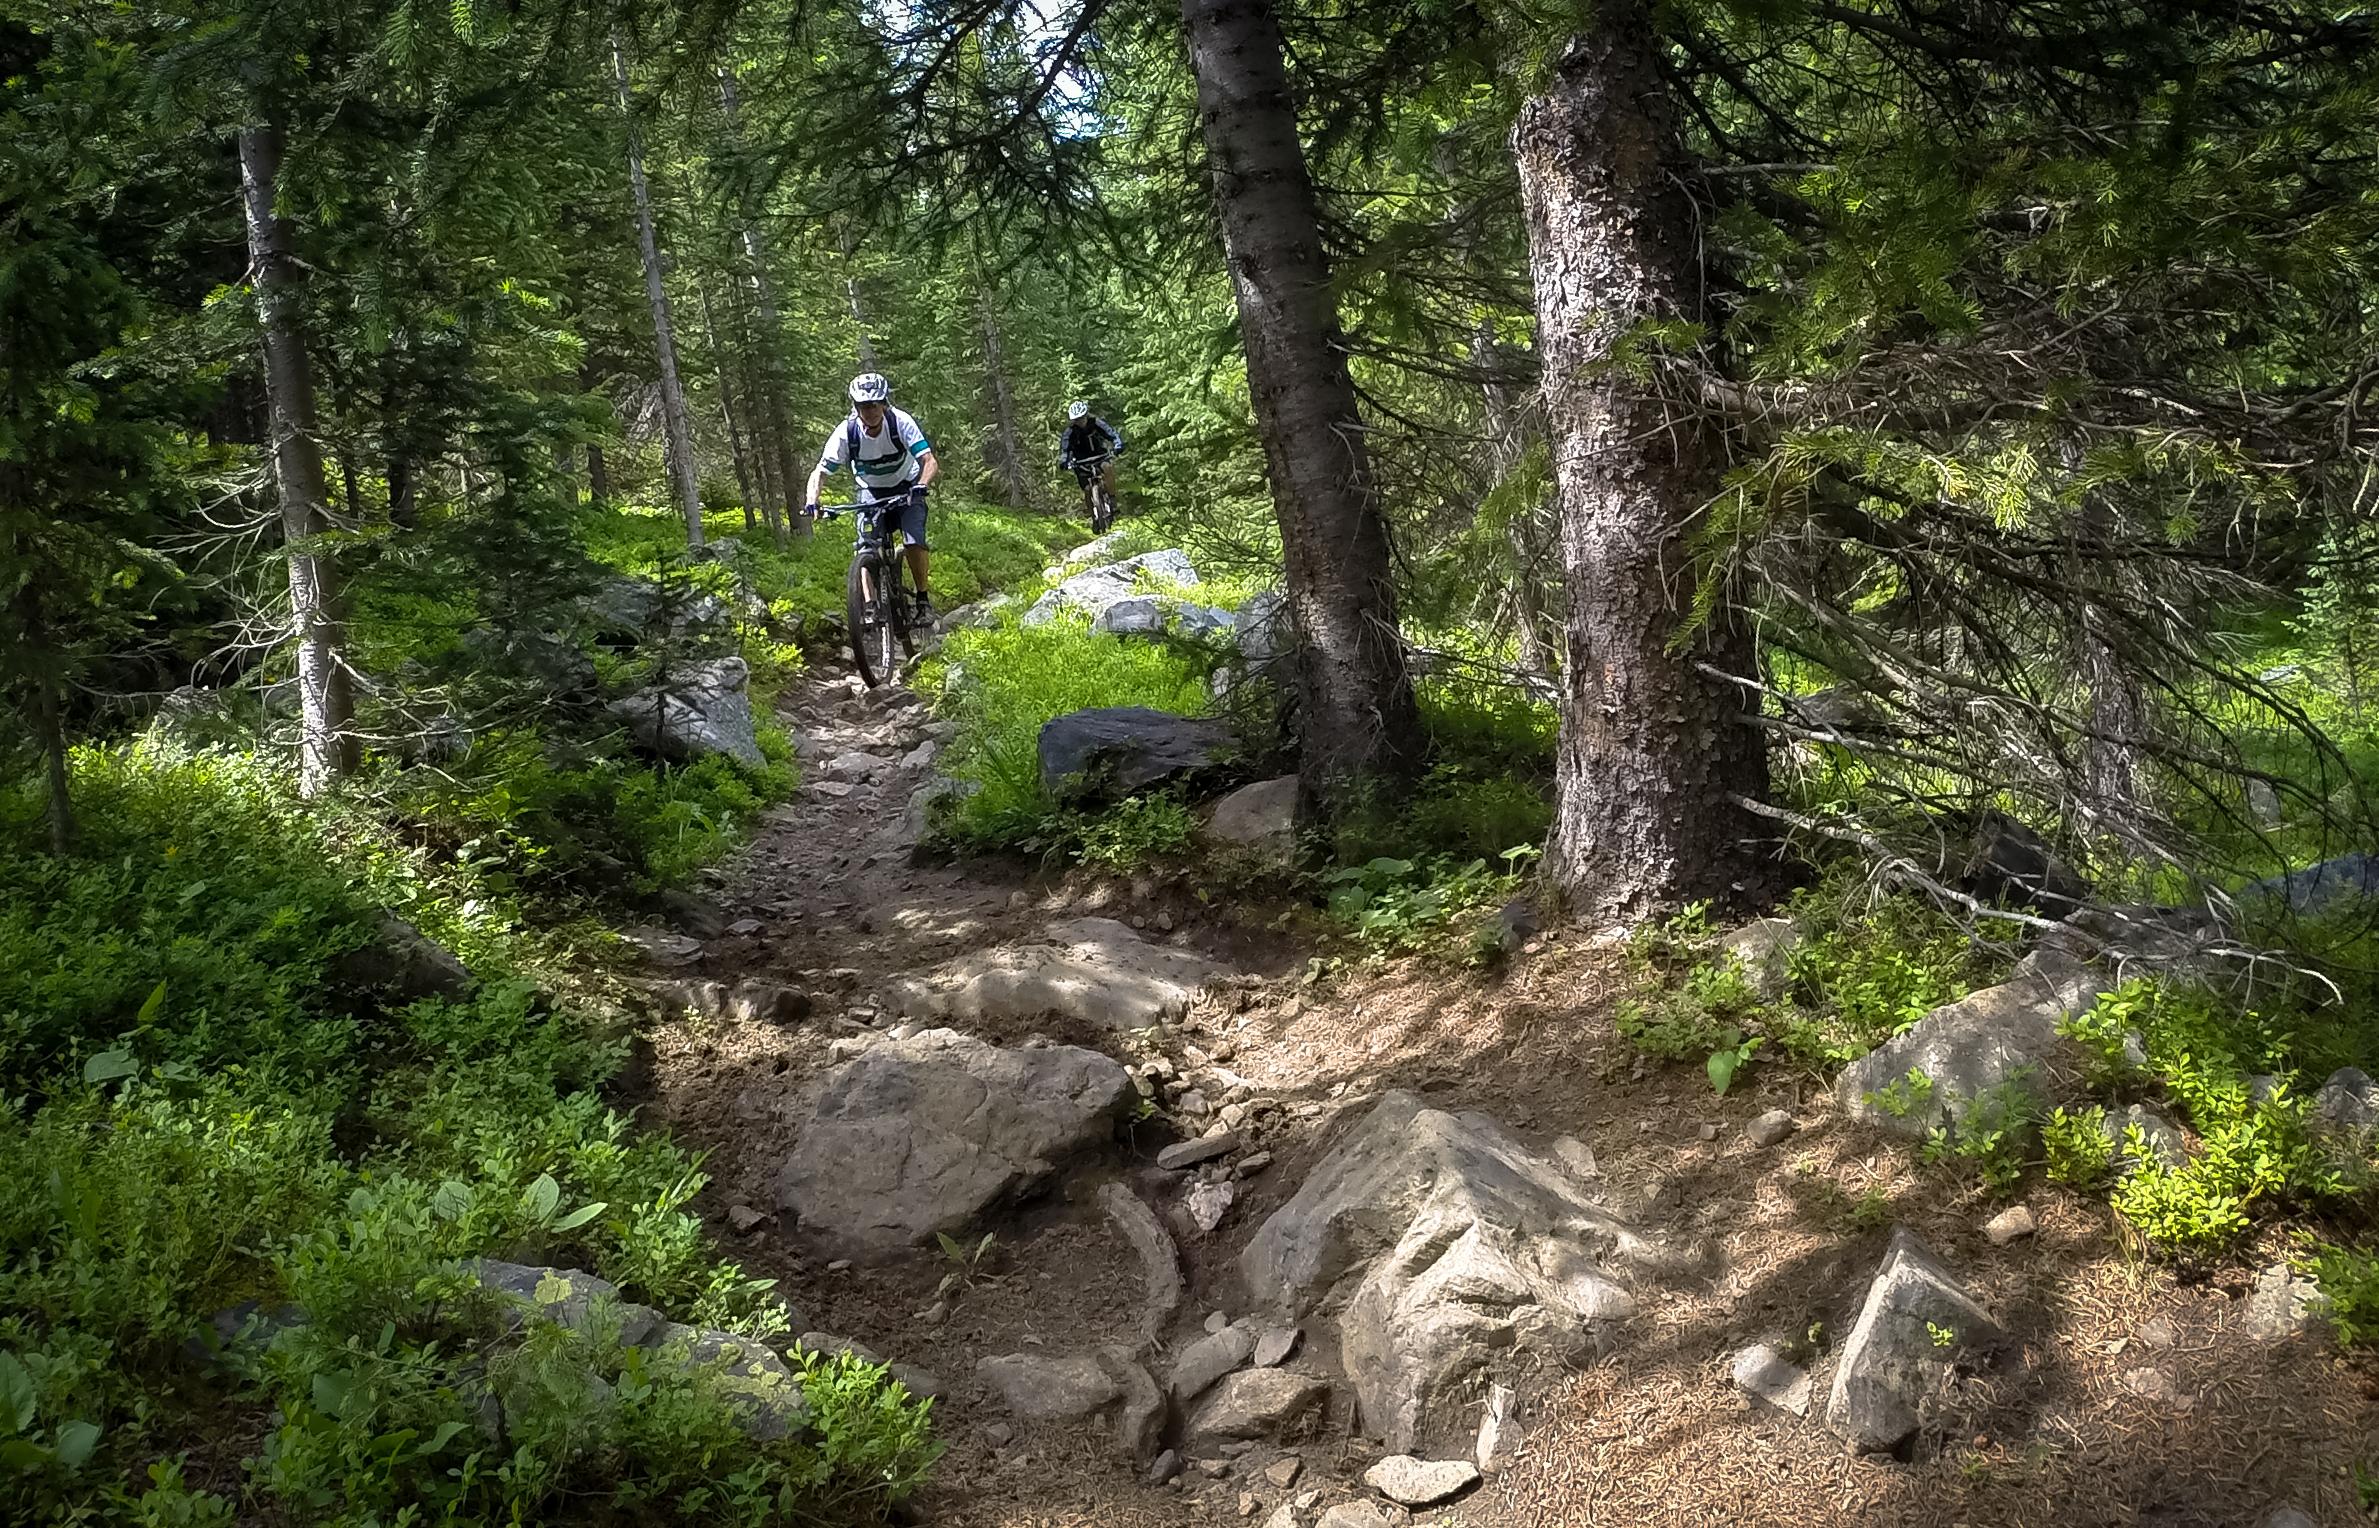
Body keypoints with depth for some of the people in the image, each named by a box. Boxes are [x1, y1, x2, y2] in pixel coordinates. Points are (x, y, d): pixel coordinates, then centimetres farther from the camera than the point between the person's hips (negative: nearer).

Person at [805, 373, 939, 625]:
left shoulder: (900, 422, -27)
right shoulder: (846, 432, -23)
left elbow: (930, 461, -32)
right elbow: (819, 473, -20)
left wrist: (921, 486, -52)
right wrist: (812, 502, -38)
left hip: (906, 489, -2)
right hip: (871, 493, 2)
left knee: (913, 543, -21)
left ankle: (924, 599, -3)